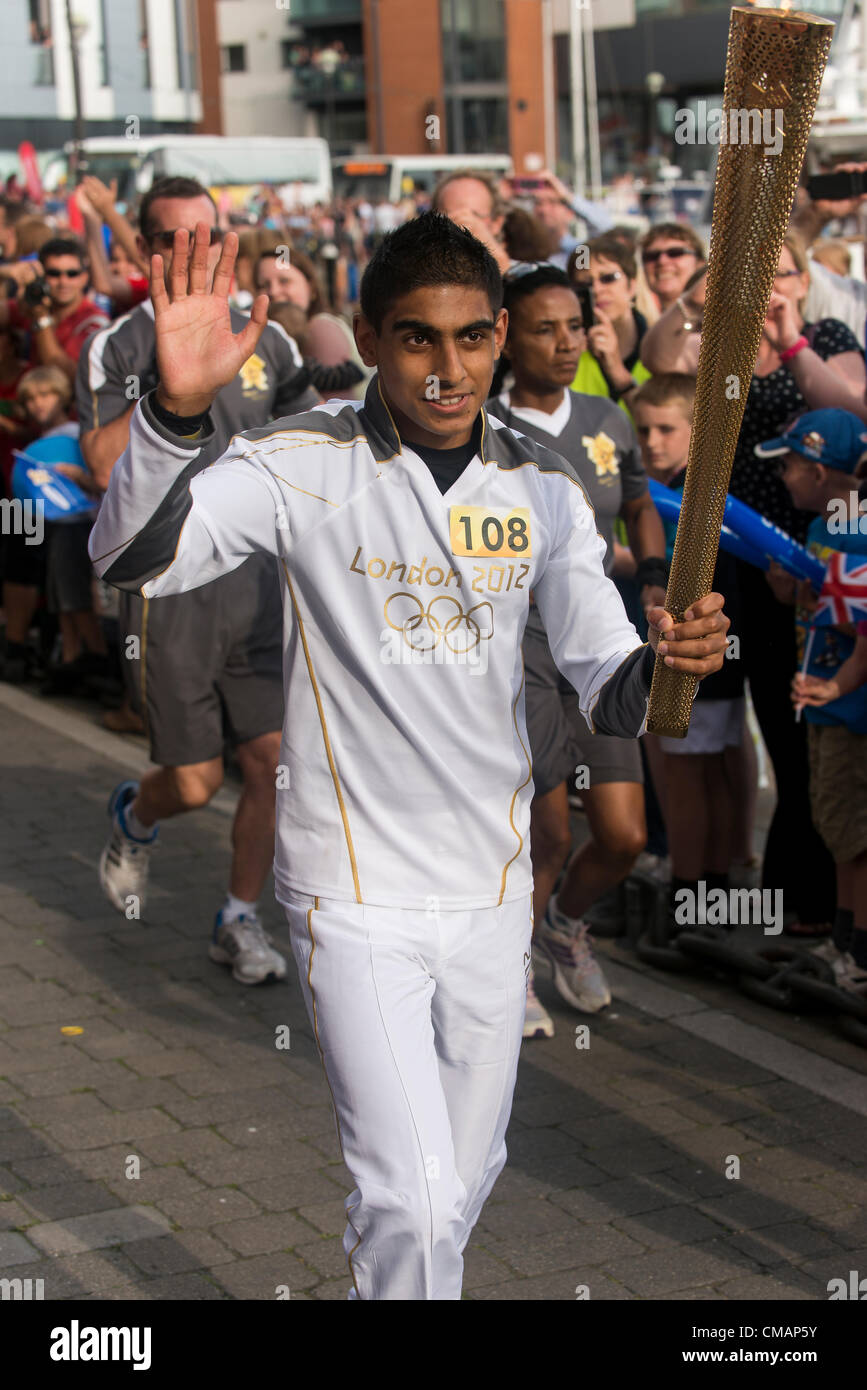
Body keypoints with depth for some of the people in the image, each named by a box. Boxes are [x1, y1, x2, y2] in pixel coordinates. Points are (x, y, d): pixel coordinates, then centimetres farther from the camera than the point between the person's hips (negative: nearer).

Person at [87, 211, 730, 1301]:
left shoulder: (542, 489, 2)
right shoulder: (307, 466, -11)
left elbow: (606, 689, 1)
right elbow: (130, 559, -25)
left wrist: (662, 664, -23)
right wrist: (176, 408, -43)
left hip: (494, 890, 5)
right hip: (356, 893, -5)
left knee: (465, 1181, 17)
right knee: (410, 1195, -12)